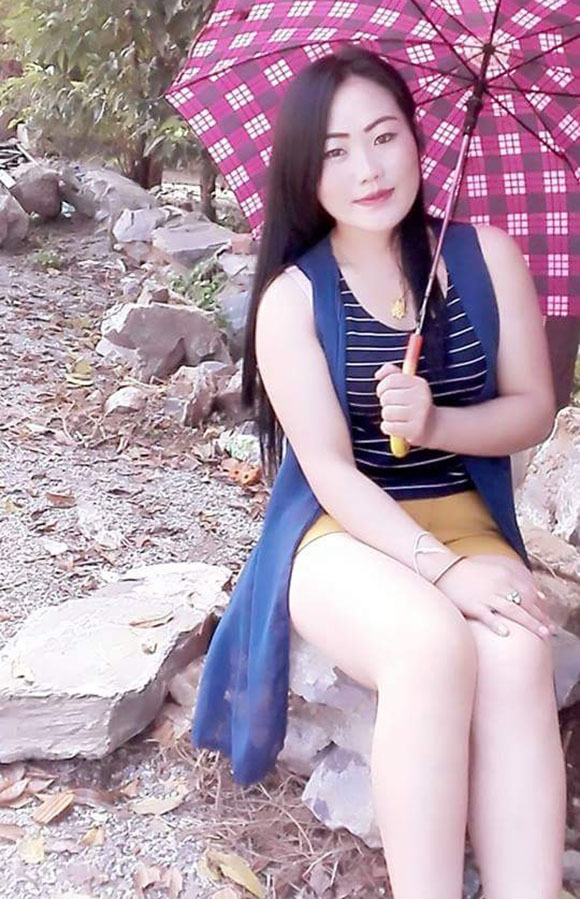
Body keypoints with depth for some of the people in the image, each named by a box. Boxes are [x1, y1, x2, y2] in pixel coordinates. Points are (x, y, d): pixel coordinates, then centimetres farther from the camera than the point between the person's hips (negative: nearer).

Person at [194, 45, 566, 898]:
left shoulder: (487, 255, 1)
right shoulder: (292, 295, -8)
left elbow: (534, 409, 3)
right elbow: (329, 470, -15)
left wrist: (437, 423, -18)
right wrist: (440, 567, -28)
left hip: (468, 522, 3)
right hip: (340, 533, -2)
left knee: (519, 657, -30)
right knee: (435, 643, -34)